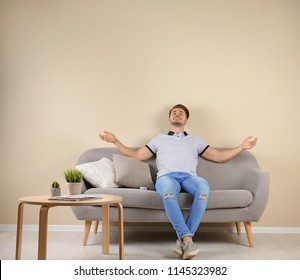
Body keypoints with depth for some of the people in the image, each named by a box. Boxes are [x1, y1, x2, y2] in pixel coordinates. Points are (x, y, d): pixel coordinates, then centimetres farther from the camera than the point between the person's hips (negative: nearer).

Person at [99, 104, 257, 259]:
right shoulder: (159, 139, 32)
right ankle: (187, 238, -41)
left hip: (189, 177, 1)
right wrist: (116, 141, 17)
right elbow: (137, 155, 27)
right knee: (168, 192, -41)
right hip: (166, 177, -1)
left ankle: (183, 239, -37)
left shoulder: (195, 140, 33)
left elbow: (219, 156, 28)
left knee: (204, 188, -38)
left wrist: (241, 147, 16)